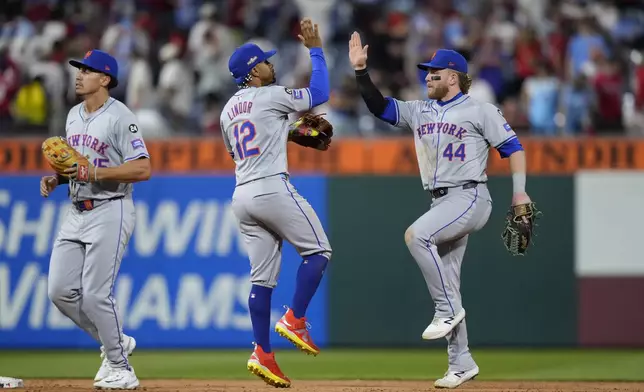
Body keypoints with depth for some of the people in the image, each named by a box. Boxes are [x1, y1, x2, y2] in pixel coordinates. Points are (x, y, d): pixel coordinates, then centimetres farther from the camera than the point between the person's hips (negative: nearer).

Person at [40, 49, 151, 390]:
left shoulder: (120, 118, -12)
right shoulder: (74, 116, 13)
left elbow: (143, 169, -19)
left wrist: (95, 172, -24)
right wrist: (57, 179, 4)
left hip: (109, 212, -8)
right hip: (76, 212, 8)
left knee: (95, 294, -12)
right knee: (60, 290, 2)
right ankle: (115, 342, 20)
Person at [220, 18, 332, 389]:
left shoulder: (228, 110, 17)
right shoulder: (271, 96, -6)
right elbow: (320, 93, -3)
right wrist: (315, 49, 5)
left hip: (242, 196, 8)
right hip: (272, 188, -8)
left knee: (263, 276, 6)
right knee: (318, 249, 5)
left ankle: (264, 354, 0)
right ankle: (295, 320, -5)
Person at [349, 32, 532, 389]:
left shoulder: (480, 111, -2)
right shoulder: (419, 112, 15)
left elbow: (512, 147, -4)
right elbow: (378, 106, 12)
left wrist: (519, 192, -13)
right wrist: (360, 70, 0)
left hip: (469, 197, -7)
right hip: (440, 202, 7)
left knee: (416, 235, -30)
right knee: (445, 288, 5)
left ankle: (448, 309, -19)